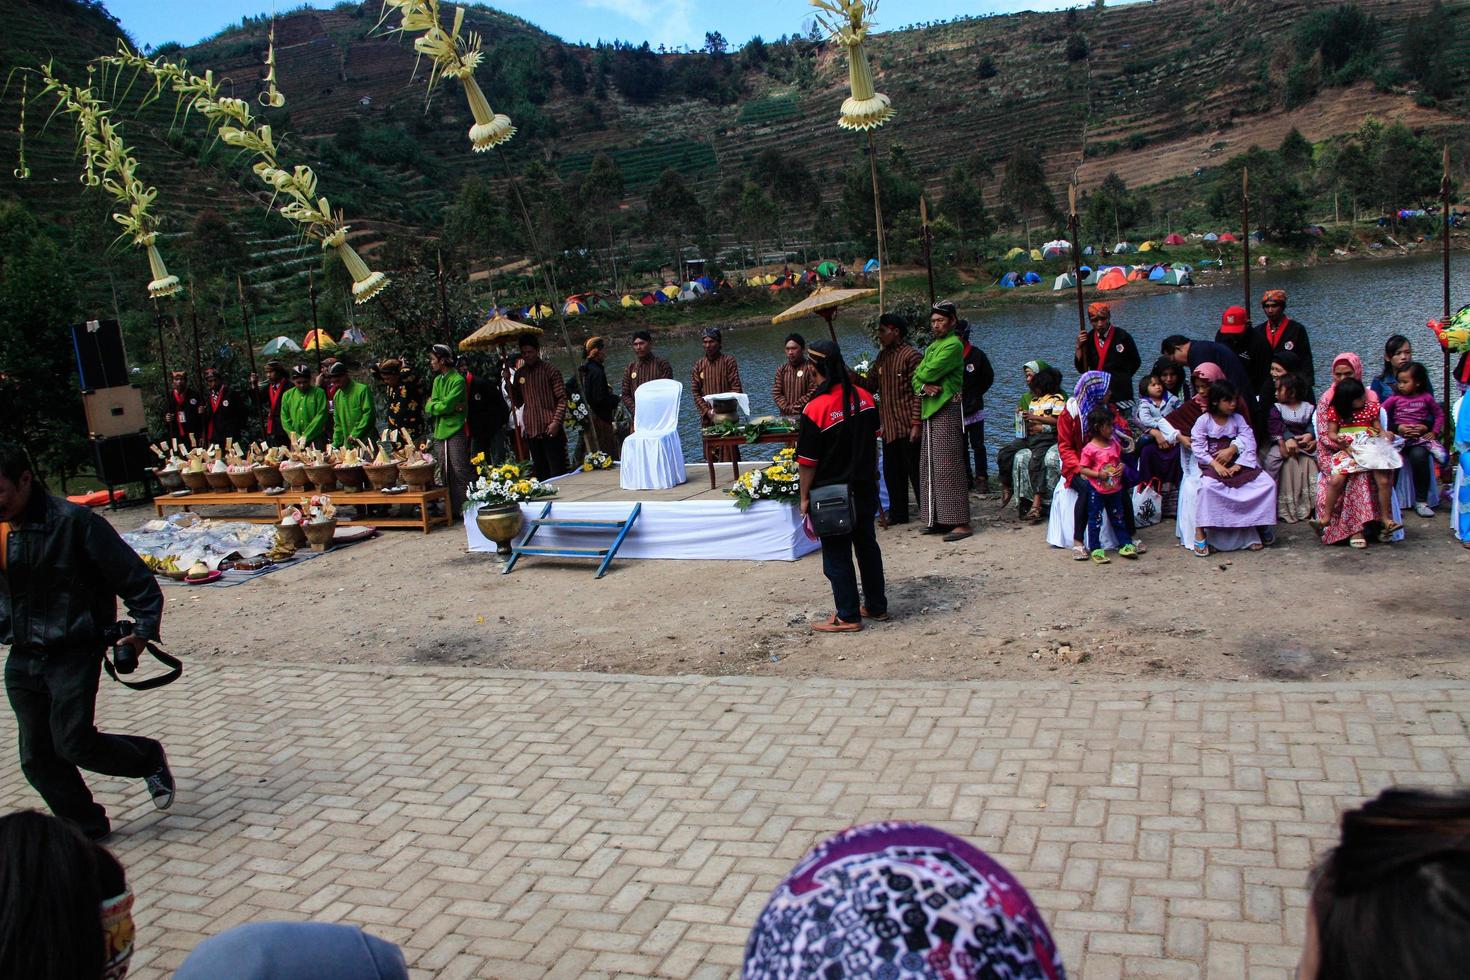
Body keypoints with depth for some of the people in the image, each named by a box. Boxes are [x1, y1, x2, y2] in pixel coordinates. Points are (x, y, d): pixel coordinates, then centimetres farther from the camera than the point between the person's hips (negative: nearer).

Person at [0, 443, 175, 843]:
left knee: (73, 743, -9)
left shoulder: (72, 522, -15)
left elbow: (134, 576, -10)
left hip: (73, 654, -6)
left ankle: (150, 758, 20)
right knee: (36, 758, 7)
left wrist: (143, 629, -10)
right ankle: (85, 828, 24)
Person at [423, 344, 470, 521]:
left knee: (461, 472, -8)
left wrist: (433, 405, -1)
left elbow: (445, 406, -19)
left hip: (455, 432, -8)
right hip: (439, 432, 8)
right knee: (446, 474, 10)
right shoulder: (437, 380, 14)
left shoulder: (458, 380, -10)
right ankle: (452, 511, 16)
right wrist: (450, 407, -10)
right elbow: (429, 408, 5)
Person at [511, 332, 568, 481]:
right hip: (531, 431, 5)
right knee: (540, 473, 10)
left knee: (557, 470, -3)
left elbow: (562, 398, -7)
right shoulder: (519, 374, 11)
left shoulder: (550, 371, -3)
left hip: (550, 430, -5)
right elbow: (518, 402, 11)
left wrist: (556, 421, -17)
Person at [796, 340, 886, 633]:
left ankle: (847, 616, 13)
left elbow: (807, 462, -17)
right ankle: (876, 606, 29)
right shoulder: (864, 397, -2)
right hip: (866, 488, 7)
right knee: (867, 545, 19)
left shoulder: (815, 409, -22)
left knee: (837, 556, 5)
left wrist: (805, 497, -5)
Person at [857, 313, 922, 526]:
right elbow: (870, 386, 14)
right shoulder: (882, 357, 15)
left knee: (916, 472, -3)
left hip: (907, 428, -8)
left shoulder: (912, 355, -10)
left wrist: (916, 424, -19)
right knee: (892, 473, 13)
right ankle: (898, 514, 23)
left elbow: (919, 392, -14)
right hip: (889, 428, 8)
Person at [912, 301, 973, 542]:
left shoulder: (953, 344, -8)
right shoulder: (932, 347, 20)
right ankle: (939, 519, 15)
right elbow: (916, 379, 14)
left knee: (948, 466, -11)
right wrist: (924, 386, -8)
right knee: (930, 467, 9)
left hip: (946, 410, -9)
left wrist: (920, 373, 5)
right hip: (930, 410, 9)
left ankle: (960, 523, -10)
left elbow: (929, 372, -18)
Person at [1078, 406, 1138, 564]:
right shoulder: (1090, 449, -16)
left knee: (1118, 518, 16)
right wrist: (1098, 474, -24)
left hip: (1115, 489, 6)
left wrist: (1121, 468, -5)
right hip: (1096, 490, -6)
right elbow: (1082, 469, -13)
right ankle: (1095, 549, 10)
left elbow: (1119, 460, 17)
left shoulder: (1114, 443, 3)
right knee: (1095, 520, 3)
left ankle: (1125, 544, 24)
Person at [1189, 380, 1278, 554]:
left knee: (1267, 483, -14)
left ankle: (1260, 524, 5)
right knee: (1208, 486, -36)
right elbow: (1197, 448, -8)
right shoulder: (1203, 420, -1)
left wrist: (1238, 465, -15)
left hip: (1237, 464, 4)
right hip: (1212, 464, -4)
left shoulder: (1238, 419, 10)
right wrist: (1215, 464, -21)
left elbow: (1249, 442, 1)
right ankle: (1200, 532, -28)